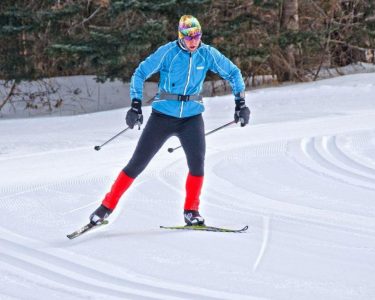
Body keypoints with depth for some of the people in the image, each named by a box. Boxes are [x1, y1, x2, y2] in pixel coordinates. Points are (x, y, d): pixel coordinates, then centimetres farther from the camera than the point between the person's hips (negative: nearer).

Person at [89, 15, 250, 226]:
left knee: (197, 161, -17)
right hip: (163, 115, -2)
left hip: (192, 117, 2)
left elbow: (233, 73, 7)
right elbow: (140, 74, -7)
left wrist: (240, 103, 0)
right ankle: (107, 206, 9)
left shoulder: (208, 54, -5)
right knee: (138, 163, -1)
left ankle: (191, 211, -1)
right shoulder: (168, 52, -13)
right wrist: (136, 105, -14)